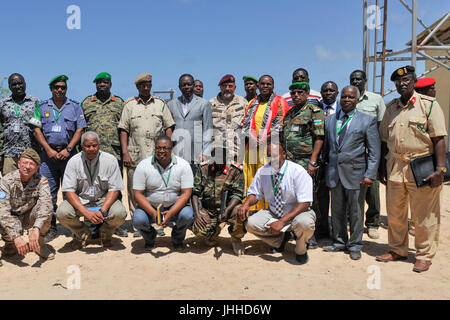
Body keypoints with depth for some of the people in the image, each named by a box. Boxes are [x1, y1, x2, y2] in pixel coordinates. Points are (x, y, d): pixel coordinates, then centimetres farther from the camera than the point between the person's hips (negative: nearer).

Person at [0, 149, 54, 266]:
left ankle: (39, 244, -5)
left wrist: (36, 229, -50)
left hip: (28, 218, 1)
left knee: (46, 211, -29)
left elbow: (46, 204, -33)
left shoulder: (41, 181, -17)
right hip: (11, 219, -1)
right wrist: (16, 237, -42)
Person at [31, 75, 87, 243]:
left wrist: (67, 150, -8)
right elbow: (37, 130, 6)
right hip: (48, 153, 1)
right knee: (48, 192, 1)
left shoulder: (74, 106, 9)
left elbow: (80, 129, 3)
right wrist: (49, 150, -6)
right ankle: (51, 228, 8)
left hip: (68, 152, -1)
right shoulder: (42, 107, 12)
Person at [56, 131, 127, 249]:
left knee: (120, 213, -30)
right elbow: (69, 191, -11)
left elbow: (114, 189, -9)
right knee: (62, 213, -27)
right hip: (80, 201, 1)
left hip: (104, 200, -1)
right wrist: (86, 212, -26)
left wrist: (102, 211, -24)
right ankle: (83, 234, 6)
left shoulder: (110, 160, -10)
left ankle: (105, 233, 7)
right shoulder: (73, 161, -8)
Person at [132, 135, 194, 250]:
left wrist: (171, 213, -26)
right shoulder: (143, 166, -8)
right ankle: (150, 238, 10)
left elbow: (186, 193, -12)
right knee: (138, 219, -29)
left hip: (175, 207, 0)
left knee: (187, 215, -30)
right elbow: (138, 194, -9)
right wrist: (153, 213, -24)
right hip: (150, 207, 1)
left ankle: (177, 239, 6)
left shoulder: (183, 165, -8)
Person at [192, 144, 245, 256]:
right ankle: (215, 232, 14)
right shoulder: (203, 169, 5)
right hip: (208, 211, 2)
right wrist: (197, 213, -13)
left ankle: (236, 239, 1)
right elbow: (195, 193, 2)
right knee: (198, 229, -27)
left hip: (229, 208, -1)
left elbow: (237, 194, -10)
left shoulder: (235, 171, -1)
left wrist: (226, 211, -27)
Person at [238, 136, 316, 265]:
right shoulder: (262, 172, -5)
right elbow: (254, 193, 5)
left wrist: (282, 221, -32)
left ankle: (301, 250, -1)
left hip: (296, 214, -4)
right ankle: (280, 239, 9)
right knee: (250, 223, -21)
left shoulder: (298, 172, -19)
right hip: (273, 214, 4)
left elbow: (304, 203, -23)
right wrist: (246, 204, -21)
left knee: (305, 223, -38)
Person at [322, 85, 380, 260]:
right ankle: (339, 242, 28)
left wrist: (370, 174, -11)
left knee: (356, 212, 5)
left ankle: (355, 246, 20)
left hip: (355, 173, -3)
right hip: (334, 173, 3)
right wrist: (324, 169, 11)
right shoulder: (329, 120, 11)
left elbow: (374, 151, -3)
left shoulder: (367, 120, 0)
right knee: (337, 211, 12)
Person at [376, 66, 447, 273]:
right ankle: (397, 250, 29)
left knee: (424, 216, 3)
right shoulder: (391, 108, 12)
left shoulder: (429, 104, -2)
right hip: (395, 167, 5)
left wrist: (440, 169, -14)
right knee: (395, 213, 13)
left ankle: (424, 256, 19)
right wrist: (382, 167, 10)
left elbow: (439, 139, -7)